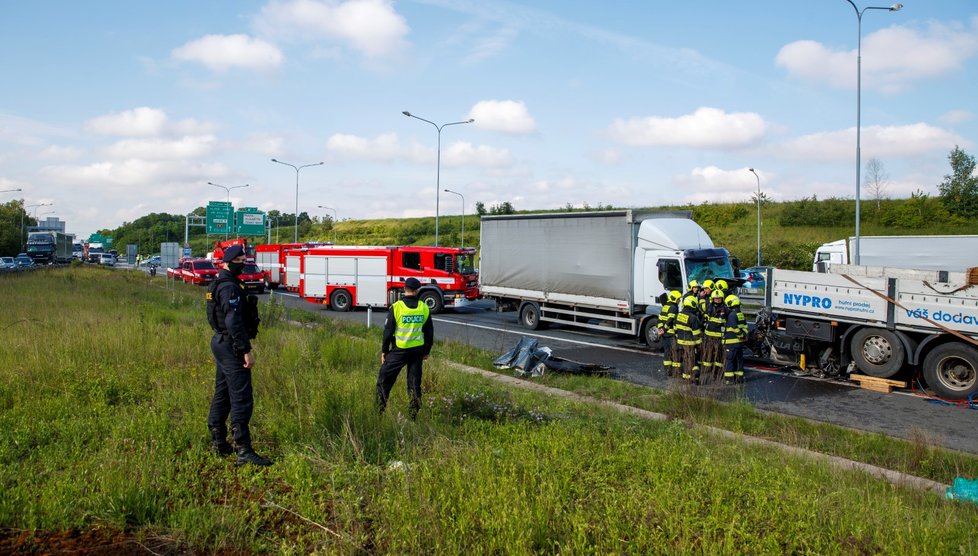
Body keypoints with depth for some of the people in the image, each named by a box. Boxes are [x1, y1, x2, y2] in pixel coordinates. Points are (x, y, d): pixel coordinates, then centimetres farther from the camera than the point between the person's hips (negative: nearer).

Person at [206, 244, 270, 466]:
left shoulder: (218, 285, 16)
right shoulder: (229, 287, -17)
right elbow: (234, 322, -24)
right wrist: (246, 351, -24)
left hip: (220, 342, 11)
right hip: (231, 346, -11)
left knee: (222, 394, 17)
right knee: (241, 399, -12)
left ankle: (218, 443, 26)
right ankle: (244, 451, -14)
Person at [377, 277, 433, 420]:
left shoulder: (396, 307, -10)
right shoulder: (424, 308, 0)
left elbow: (388, 331, -6)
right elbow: (429, 332, 7)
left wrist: (384, 350, 4)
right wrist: (426, 351, 18)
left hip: (399, 350, -3)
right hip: (417, 350, 3)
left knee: (384, 379, 9)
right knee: (414, 383, 10)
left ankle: (379, 410, 8)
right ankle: (414, 413, 12)